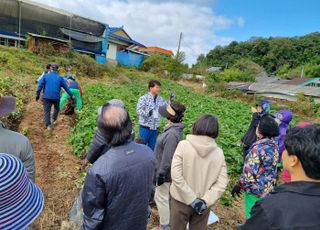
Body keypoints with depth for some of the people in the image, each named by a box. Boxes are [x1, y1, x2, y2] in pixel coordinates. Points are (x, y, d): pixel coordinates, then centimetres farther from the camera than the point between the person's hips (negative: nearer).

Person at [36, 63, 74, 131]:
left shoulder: (45, 76, 6)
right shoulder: (60, 78, 5)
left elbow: (40, 85, -2)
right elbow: (66, 87, 7)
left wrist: (38, 94, 1)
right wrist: (71, 95, 14)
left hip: (46, 97, 0)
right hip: (56, 97, 0)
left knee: (47, 111, 2)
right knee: (57, 108, 26)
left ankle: (48, 125, -9)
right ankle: (54, 120, 18)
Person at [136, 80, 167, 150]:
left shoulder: (160, 99, 6)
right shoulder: (143, 98, -10)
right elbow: (138, 110, -19)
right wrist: (148, 113, -36)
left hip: (155, 129, 5)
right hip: (145, 128, -5)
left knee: (152, 148, 16)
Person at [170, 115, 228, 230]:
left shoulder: (183, 145, -15)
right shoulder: (219, 152, -8)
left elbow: (176, 175, -20)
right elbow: (222, 184, -11)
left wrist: (192, 199, -15)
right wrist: (205, 201, -12)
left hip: (181, 200, -1)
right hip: (203, 204, 2)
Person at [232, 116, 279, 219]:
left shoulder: (258, 148, -28)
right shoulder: (274, 145, -3)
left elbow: (249, 172, -25)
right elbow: (271, 167, 9)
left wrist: (239, 185, -12)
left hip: (256, 189, -8)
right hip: (269, 187, 8)